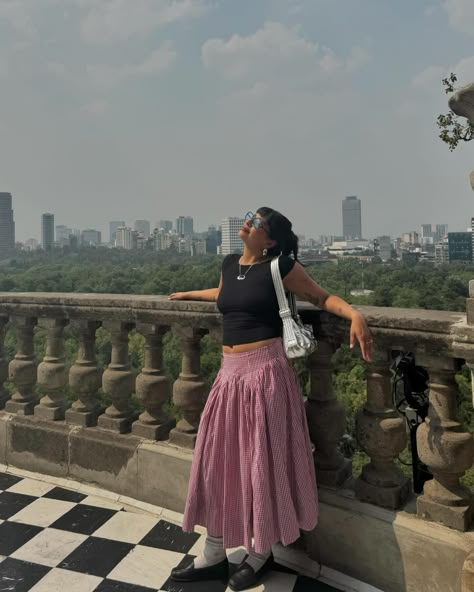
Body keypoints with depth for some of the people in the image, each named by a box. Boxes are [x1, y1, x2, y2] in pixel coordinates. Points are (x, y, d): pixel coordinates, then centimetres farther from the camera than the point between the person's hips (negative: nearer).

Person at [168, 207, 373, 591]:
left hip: (265, 371, -6)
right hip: (230, 373, 6)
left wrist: (355, 315, -18)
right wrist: (189, 294, 47)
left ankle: (260, 552, 29)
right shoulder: (230, 264, 12)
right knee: (219, 460, 10)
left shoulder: (281, 266, -5)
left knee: (261, 461, 5)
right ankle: (214, 555, 28)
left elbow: (322, 297, 0)